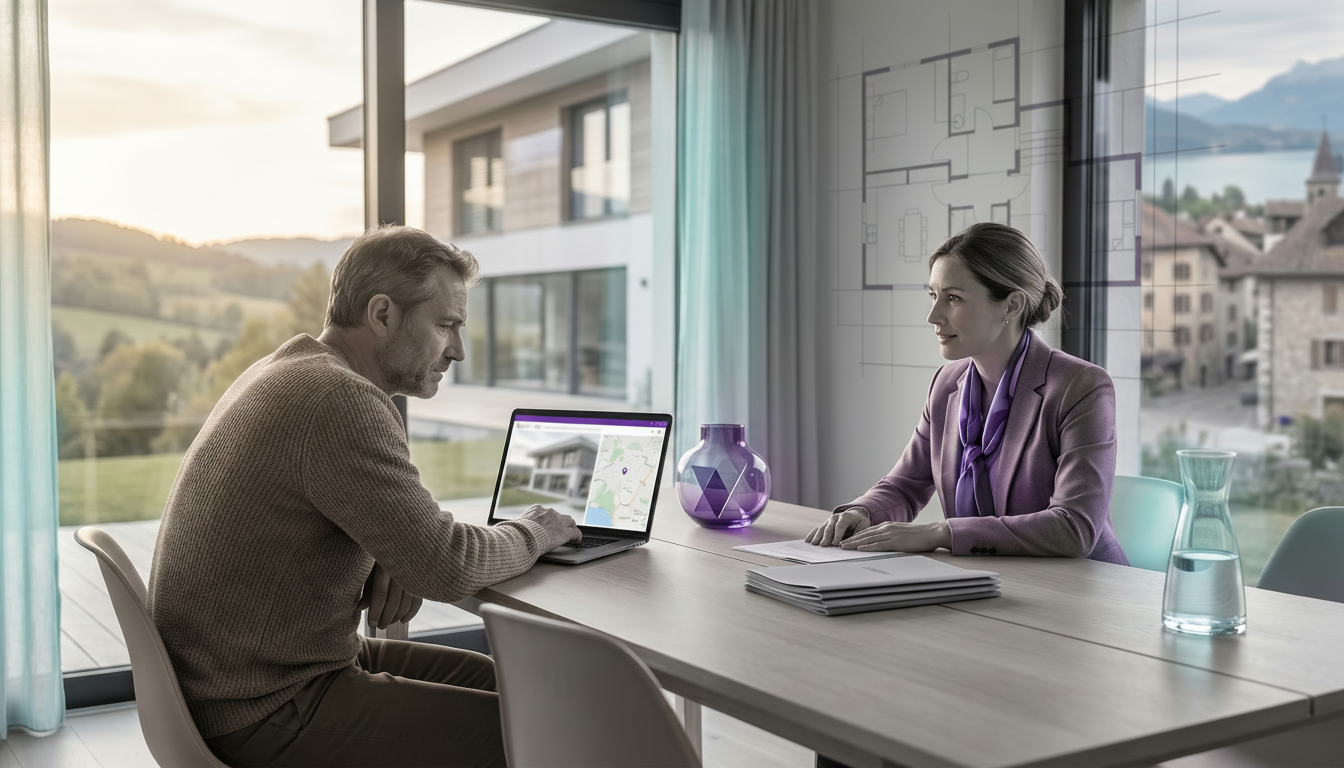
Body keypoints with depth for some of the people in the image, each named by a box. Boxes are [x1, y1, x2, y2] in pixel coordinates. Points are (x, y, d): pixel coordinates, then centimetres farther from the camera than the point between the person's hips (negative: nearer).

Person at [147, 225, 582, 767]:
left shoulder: (287, 370, 10)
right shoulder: (340, 401, -23)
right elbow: (449, 567, -24)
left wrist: (393, 566, -3)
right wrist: (535, 533, -4)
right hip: (271, 717, -10)